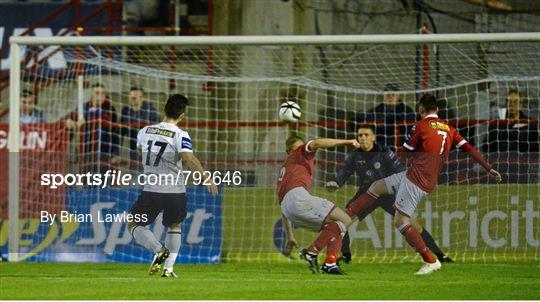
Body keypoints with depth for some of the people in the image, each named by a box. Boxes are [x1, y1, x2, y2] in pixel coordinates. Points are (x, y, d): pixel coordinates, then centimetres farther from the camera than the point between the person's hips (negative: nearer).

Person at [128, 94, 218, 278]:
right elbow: (190, 159, -25)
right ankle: (168, 268, 13)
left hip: (151, 189, 1)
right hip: (175, 190, -1)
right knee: (174, 226, 22)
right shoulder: (180, 136, -10)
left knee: (134, 226, 12)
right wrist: (208, 179, -22)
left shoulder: (145, 132, 3)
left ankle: (159, 250, -13)